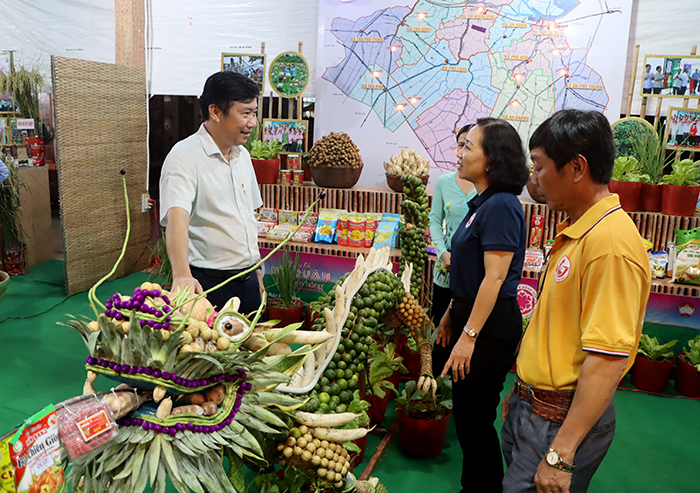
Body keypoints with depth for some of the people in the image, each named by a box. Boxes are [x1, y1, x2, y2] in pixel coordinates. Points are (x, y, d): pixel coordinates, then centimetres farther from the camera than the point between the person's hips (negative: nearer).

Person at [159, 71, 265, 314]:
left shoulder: (242, 155, 10)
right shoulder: (184, 157, -14)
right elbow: (176, 216, -29)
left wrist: (257, 274, 15)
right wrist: (182, 275, -44)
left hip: (247, 282, 7)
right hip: (207, 284, -7)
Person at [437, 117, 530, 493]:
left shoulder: (500, 205, -19)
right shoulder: (483, 202, 11)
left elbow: (495, 278, -23)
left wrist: (469, 335, -22)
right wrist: (451, 315, 20)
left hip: (491, 325, -10)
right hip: (471, 315, 10)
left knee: (475, 416, 4)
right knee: (466, 412, 21)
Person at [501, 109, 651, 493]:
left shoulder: (610, 244, -24)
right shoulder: (574, 231, 8)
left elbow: (609, 359, -27)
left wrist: (561, 454, -25)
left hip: (562, 421, -9)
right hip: (531, 406, 9)